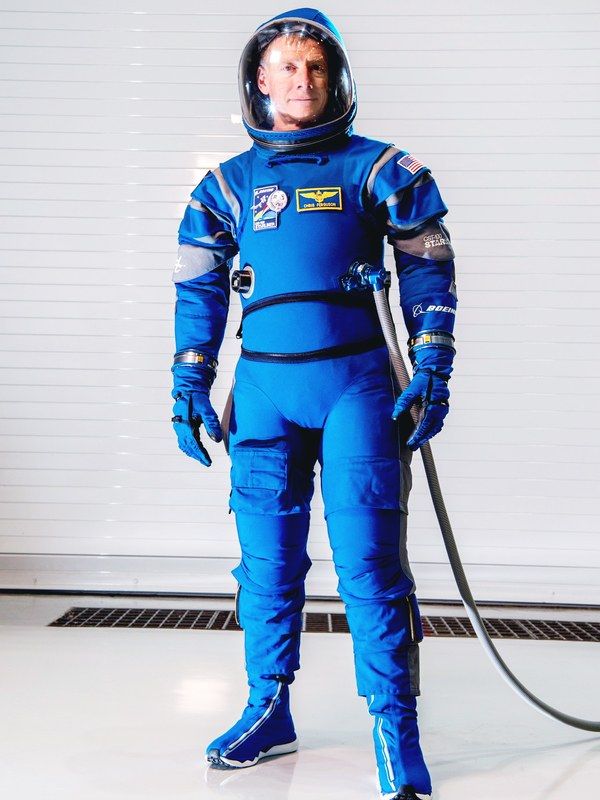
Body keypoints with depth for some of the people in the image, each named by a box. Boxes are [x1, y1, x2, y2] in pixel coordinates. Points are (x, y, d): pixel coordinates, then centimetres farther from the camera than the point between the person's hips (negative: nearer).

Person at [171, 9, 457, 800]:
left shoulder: (377, 168, 6)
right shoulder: (228, 184, 13)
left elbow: (428, 267, 4)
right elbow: (198, 291, 14)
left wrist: (433, 370, -5)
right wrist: (190, 387, 6)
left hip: (355, 384, -3)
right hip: (264, 387, 3)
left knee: (368, 558, -5)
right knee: (267, 557, 8)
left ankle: (396, 725, 6)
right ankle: (269, 711, 22)